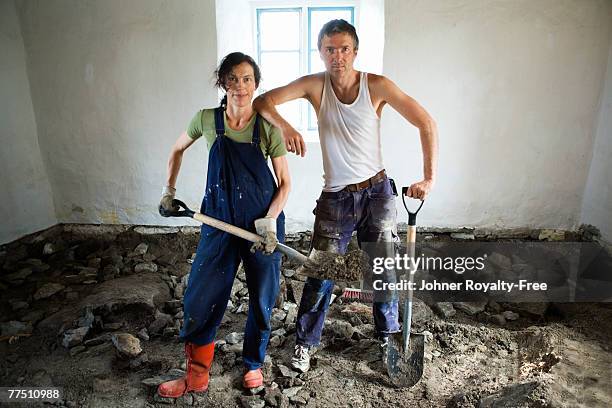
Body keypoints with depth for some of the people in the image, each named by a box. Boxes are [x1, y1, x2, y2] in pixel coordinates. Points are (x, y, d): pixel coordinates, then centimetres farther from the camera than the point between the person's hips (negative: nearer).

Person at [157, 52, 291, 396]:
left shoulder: (268, 128, -7)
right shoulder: (207, 120, -3)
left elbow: (285, 182, -3)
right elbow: (178, 150, 16)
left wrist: (270, 220, -15)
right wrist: (169, 191, 17)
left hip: (263, 222, -1)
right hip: (219, 220, 2)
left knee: (262, 299, 10)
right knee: (201, 299, 5)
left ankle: (254, 365, 37)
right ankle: (197, 375, 28)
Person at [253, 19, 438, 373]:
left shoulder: (376, 85, -7)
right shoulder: (315, 85, -4)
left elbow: (426, 123, -8)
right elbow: (263, 101, -10)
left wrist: (430, 178, -16)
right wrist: (286, 127, -31)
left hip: (377, 192, 0)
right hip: (336, 197, 0)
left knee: (385, 271, 8)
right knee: (320, 275, 2)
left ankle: (388, 336, 33)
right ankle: (305, 343, 23)